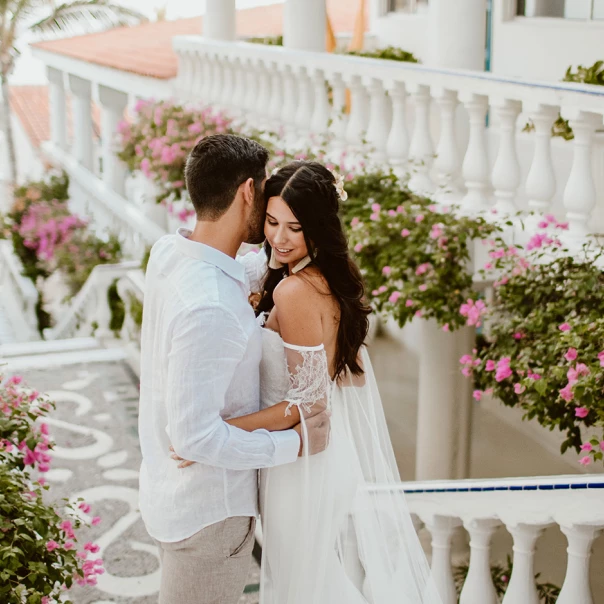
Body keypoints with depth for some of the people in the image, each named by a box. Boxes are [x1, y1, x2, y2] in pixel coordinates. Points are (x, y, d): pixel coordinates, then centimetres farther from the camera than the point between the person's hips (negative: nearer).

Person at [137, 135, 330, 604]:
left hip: (170, 491, 9)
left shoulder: (169, 251, -5)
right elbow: (196, 436, -31)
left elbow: (248, 286, 14)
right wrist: (295, 443, -21)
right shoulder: (208, 310, -34)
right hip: (209, 512, -9)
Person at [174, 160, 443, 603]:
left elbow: (310, 400, -24)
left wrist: (220, 433, -27)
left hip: (308, 458, -9)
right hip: (340, 448, 9)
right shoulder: (331, 275, 1)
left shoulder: (295, 291, -25)